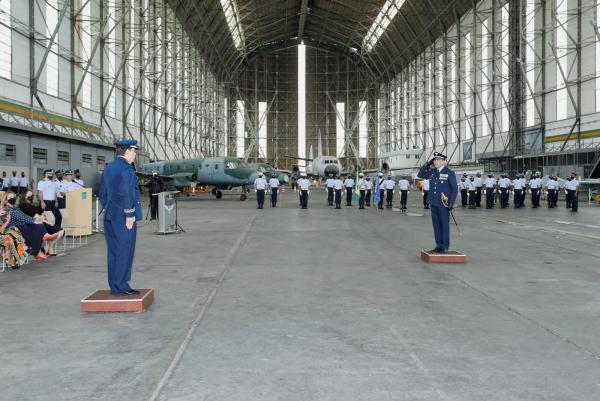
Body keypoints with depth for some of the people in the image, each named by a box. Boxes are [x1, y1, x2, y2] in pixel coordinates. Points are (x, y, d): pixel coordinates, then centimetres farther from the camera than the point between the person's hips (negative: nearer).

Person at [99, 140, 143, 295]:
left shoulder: (108, 168, 14)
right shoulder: (126, 168, -14)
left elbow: (103, 193, 18)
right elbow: (126, 193, -21)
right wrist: (130, 215, -16)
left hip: (110, 217, 9)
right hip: (124, 218, -9)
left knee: (113, 251, 12)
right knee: (124, 251, -3)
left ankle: (115, 285, 18)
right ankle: (120, 286, 1)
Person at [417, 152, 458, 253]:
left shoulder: (449, 173, -5)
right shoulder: (432, 172, 9)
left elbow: (455, 189, -6)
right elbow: (420, 175, 18)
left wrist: (451, 203, -12)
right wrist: (428, 165, 5)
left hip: (444, 204, -5)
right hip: (433, 203, 5)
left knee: (444, 225, 3)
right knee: (436, 225, 9)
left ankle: (445, 247, 10)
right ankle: (439, 245, 18)